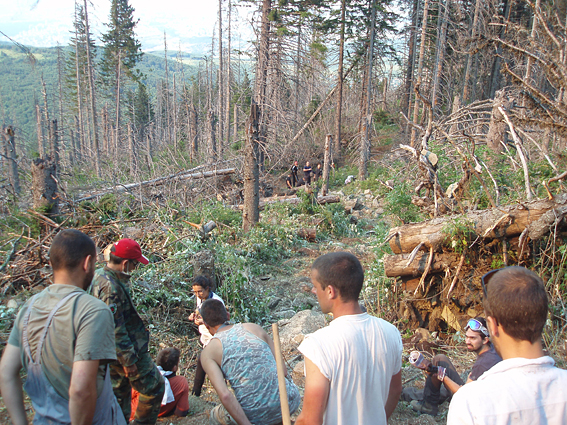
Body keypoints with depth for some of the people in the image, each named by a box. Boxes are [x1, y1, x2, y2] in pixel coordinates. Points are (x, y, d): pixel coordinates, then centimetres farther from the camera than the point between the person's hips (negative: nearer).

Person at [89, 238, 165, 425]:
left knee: (119, 391, 22)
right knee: (154, 386, 5)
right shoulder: (110, 287, -28)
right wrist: (128, 360, -20)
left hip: (112, 352, 10)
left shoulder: (99, 276, 5)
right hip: (125, 351, -10)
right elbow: (115, 328, -27)